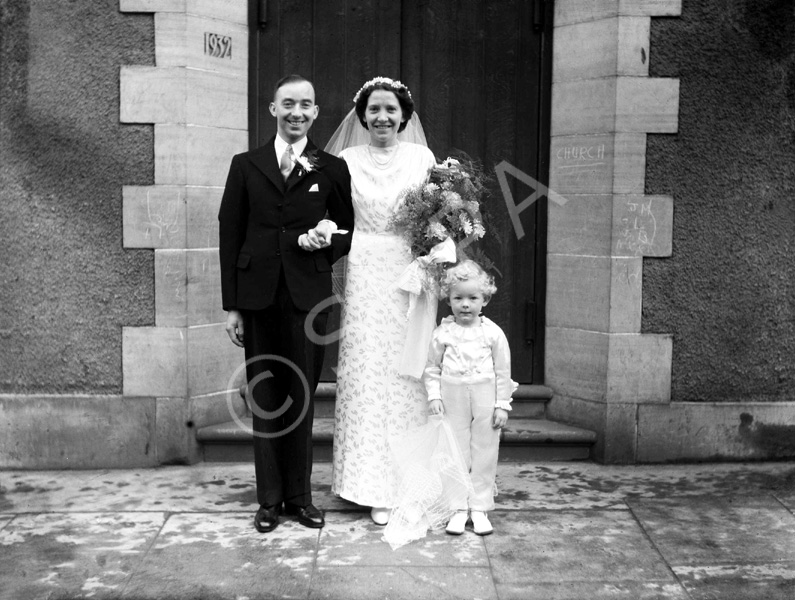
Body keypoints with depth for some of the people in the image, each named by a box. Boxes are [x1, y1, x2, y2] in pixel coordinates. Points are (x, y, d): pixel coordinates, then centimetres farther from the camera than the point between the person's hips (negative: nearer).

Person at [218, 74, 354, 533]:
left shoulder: (332, 169, 7)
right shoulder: (246, 166, 8)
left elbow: (348, 233, 14)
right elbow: (230, 235, 5)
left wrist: (325, 240, -10)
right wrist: (232, 305, 0)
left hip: (307, 298, 0)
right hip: (258, 297, 1)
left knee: (301, 398, 5)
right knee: (265, 400, 6)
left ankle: (300, 495, 20)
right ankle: (269, 499, 18)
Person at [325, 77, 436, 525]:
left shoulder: (423, 158, 6)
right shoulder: (347, 161, 7)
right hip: (365, 278, 0)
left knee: (409, 377, 2)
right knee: (367, 377, 0)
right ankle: (377, 487, 10)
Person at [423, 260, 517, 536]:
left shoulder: (493, 333, -3)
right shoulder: (442, 332, -2)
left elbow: (503, 371, 1)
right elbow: (432, 368, 5)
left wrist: (502, 404, -1)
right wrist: (434, 395, -5)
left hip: (485, 400, 0)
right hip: (452, 399, 0)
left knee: (484, 454, 6)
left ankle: (480, 508, 16)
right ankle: (459, 508, 15)